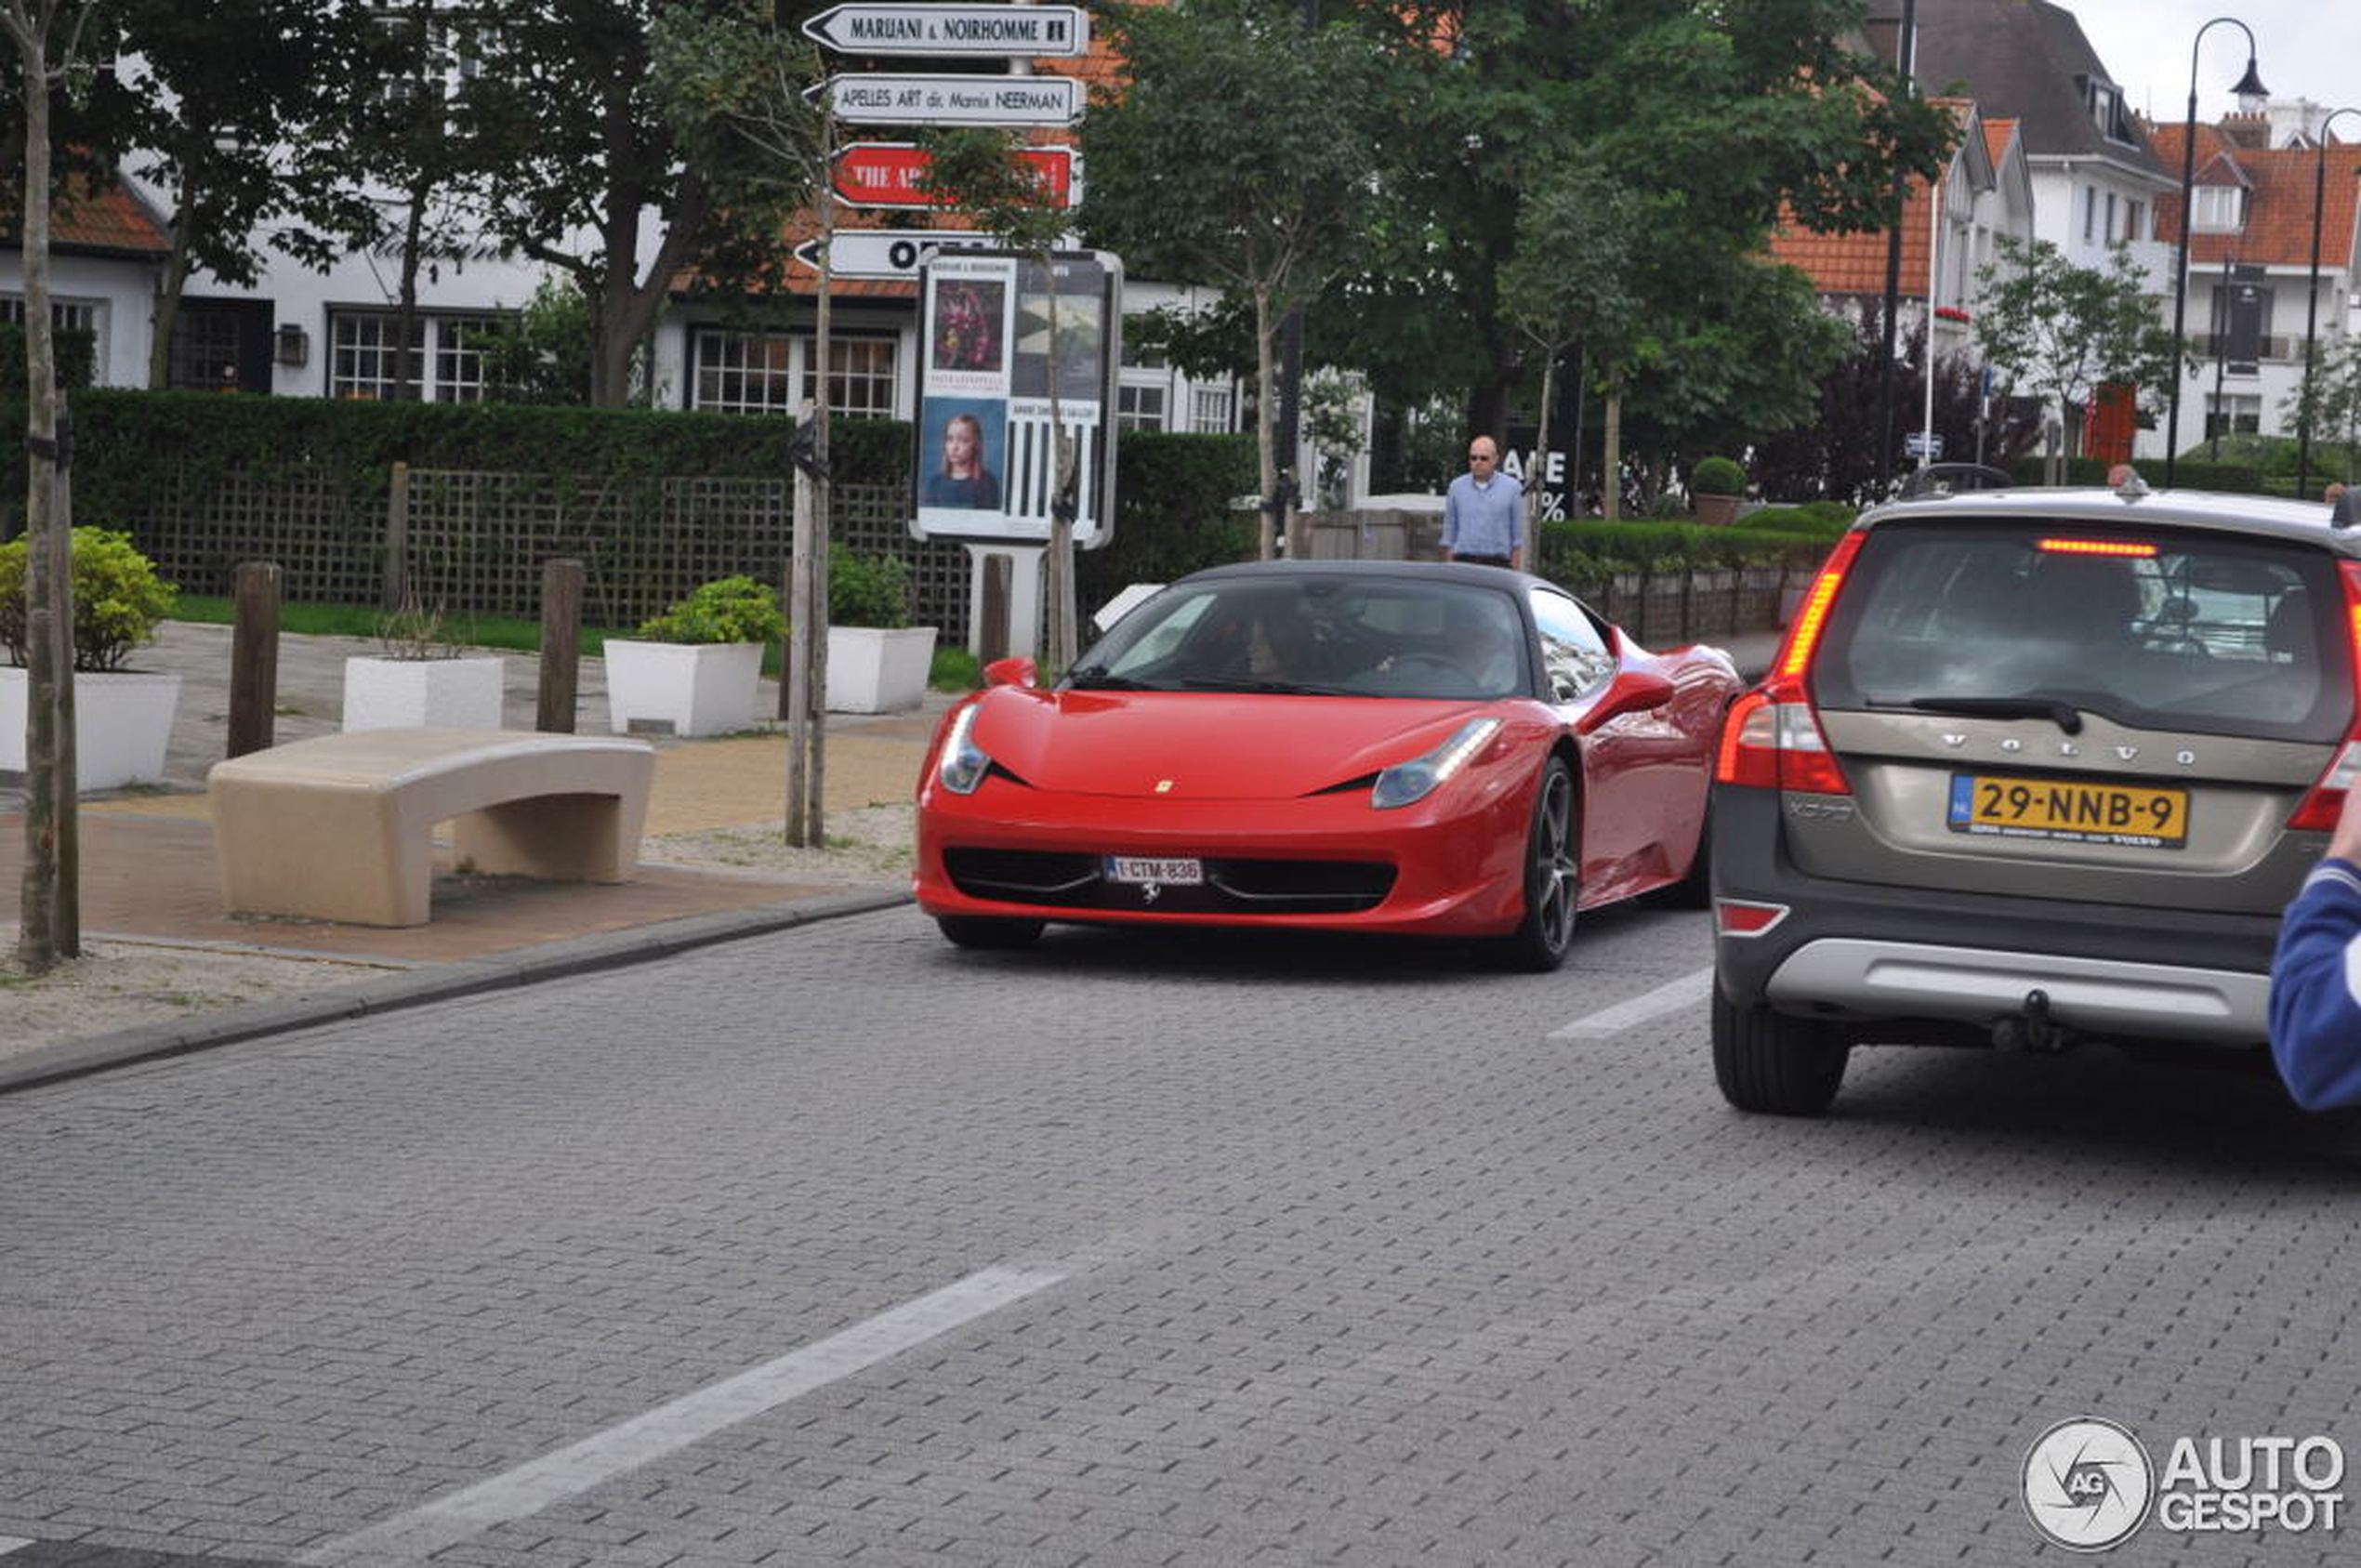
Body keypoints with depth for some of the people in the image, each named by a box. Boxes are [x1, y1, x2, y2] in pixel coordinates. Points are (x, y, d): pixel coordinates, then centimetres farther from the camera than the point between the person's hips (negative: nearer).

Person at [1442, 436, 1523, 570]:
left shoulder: (1512, 488, 3)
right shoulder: (1456, 487, 9)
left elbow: (1518, 537, 4)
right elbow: (1449, 532, 12)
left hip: (1497, 564, -2)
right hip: (1463, 562, 2)